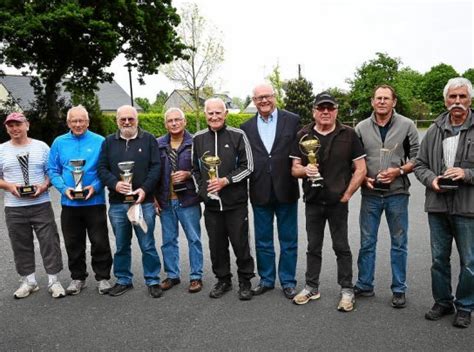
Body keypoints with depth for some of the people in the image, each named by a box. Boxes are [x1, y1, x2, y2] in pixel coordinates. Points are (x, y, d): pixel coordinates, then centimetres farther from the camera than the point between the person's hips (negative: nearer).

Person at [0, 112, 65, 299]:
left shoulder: (41, 146, 3)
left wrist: (44, 186, -13)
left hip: (41, 205, -1)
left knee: (49, 242, 0)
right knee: (21, 246, 10)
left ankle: (53, 281, 11)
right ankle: (28, 281, 24)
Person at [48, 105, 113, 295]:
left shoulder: (99, 141, -2)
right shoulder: (59, 142, 6)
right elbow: (53, 170, 6)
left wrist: (96, 186, -16)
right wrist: (64, 188, -9)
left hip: (94, 201, -3)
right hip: (69, 203, 3)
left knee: (100, 242, 2)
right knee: (73, 244, 12)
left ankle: (103, 277, 17)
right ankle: (77, 278, 28)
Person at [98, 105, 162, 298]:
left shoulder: (149, 139, 3)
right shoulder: (109, 142, 11)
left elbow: (156, 167, -3)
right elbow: (102, 168, 6)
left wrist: (145, 189, -15)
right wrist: (115, 183, -13)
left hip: (143, 202, -2)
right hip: (117, 204, 3)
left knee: (147, 245, 3)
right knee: (121, 246, 13)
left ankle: (153, 281, 17)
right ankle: (123, 280, 28)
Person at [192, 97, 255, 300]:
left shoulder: (238, 135, -4)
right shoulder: (198, 138, 8)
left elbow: (248, 166, -6)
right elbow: (195, 169, 17)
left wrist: (226, 180, -15)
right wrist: (201, 190, 6)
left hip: (236, 202, -3)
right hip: (211, 203, 3)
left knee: (240, 243, 3)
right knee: (217, 244, 11)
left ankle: (245, 281, 21)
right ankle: (223, 280, 28)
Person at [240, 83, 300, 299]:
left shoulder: (292, 120, 0)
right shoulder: (246, 128, 5)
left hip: (286, 190, -1)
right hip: (260, 192, 2)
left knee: (289, 240, 9)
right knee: (263, 241, 13)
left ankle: (288, 281, 24)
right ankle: (266, 279, 28)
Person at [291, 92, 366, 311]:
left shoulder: (348, 134, -3)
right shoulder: (303, 135, 3)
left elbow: (360, 169, -3)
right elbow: (295, 169, 4)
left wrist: (347, 195, -8)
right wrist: (305, 170, -18)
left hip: (338, 201, -2)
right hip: (313, 201, 3)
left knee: (341, 247, 6)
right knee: (313, 247, 13)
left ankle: (347, 291, 19)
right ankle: (311, 287, 27)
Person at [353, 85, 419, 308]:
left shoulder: (407, 125, 0)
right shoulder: (361, 127, 4)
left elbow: (417, 157, 1)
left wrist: (399, 171, -14)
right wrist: (363, 178, -7)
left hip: (397, 193, -1)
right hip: (370, 193, 1)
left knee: (399, 243, 8)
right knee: (367, 242, 9)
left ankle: (398, 289, 21)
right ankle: (364, 286, 23)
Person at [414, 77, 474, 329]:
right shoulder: (434, 130, 6)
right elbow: (420, 164, 10)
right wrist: (431, 179, -7)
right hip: (438, 206, 3)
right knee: (439, 259, 15)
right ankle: (442, 302, 33)